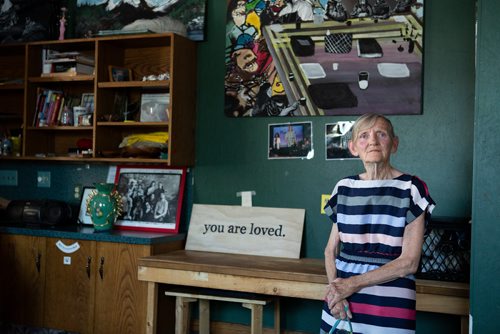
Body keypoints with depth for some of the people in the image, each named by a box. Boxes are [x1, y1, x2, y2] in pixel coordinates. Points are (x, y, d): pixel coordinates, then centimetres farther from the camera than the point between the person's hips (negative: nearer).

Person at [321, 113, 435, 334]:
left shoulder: (411, 189, -6)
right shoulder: (344, 188, 5)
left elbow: (409, 262, -10)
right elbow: (331, 250, 7)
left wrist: (354, 283, -14)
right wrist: (335, 291, -10)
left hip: (390, 307, -3)